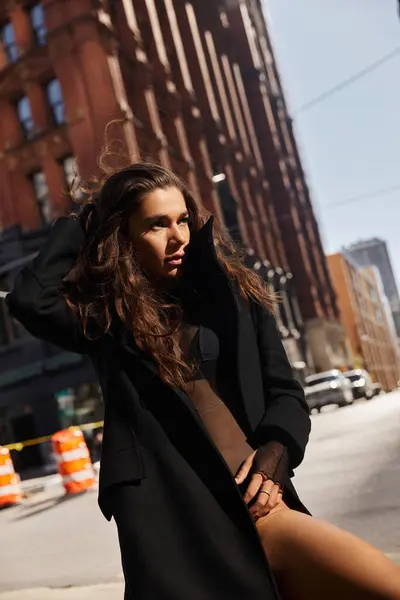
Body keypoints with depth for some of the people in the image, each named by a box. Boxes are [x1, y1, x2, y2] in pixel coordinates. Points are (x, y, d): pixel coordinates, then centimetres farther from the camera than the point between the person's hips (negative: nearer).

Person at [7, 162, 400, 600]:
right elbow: (29, 299, -10)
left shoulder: (234, 297, 14)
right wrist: (81, 223, 5)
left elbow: (286, 395, 14)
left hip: (261, 513, 3)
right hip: (175, 531, -3)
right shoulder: (105, 319, 9)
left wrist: (274, 451, -7)